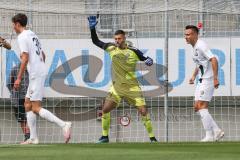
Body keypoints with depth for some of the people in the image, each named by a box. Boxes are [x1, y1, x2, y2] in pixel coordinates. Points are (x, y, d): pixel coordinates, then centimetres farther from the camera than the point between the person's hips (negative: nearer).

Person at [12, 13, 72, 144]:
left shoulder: (22, 37, -9)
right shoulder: (32, 35, 19)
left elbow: (25, 58, -18)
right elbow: (43, 55, 26)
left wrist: (19, 78, -18)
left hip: (36, 74, -9)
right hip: (41, 71, 9)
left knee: (36, 108, -11)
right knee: (28, 104, 13)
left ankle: (63, 125, -22)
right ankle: (33, 138, 10)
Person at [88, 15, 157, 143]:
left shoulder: (133, 51, -5)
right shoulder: (111, 48, 2)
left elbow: (145, 59, 6)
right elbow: (96, 42, 9)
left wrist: (149, 60, -17)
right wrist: (92, 28, -3)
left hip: (132, 87, -3)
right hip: (117, 87, 3)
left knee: (143, 111, -11)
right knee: (105, 110, -3)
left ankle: (152, 138, -2)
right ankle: (104, 137, 14)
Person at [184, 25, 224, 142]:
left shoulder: (201, 45, -15)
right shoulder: (195, 47, 15)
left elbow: (213, 60, -25)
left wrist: (215, 78, -29)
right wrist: (194, 76, 20)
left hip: (208, 80, -10)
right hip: (202, 80, 10)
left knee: (201, 107, -12)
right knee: (197, 107, 7)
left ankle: (209, 136, -9)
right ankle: (217, 131, 9)